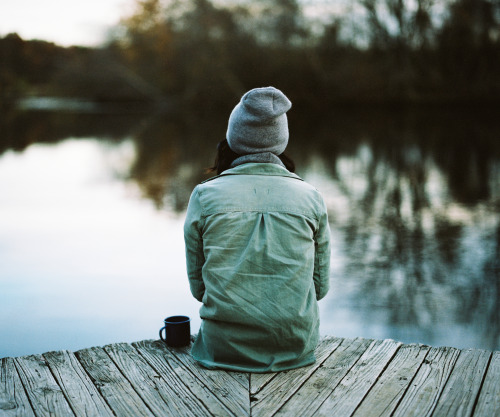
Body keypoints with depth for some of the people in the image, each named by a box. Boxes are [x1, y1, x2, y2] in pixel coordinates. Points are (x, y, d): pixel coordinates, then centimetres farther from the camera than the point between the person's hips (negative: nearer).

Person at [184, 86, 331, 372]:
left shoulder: (204, 195, -5)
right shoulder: (311, 197, -2)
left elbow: (198, 286, 3)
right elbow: (320, 285, 5)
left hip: (224, 347, -1)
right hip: (296, 347, 1)